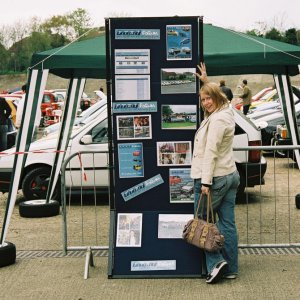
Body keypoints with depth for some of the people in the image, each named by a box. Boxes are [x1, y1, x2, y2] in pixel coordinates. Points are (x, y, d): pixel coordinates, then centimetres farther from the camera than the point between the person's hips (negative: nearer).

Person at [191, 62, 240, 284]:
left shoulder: (217, 119, -16)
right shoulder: (226, 113, 12)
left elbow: (211, 152, -21)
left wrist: (206, 181, -22)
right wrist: (206, 81, 38)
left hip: (215, 178, -9)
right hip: (231, 175, 9)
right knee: (228, 224, 8)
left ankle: (216, 262, -5)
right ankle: (231, 269, 13)